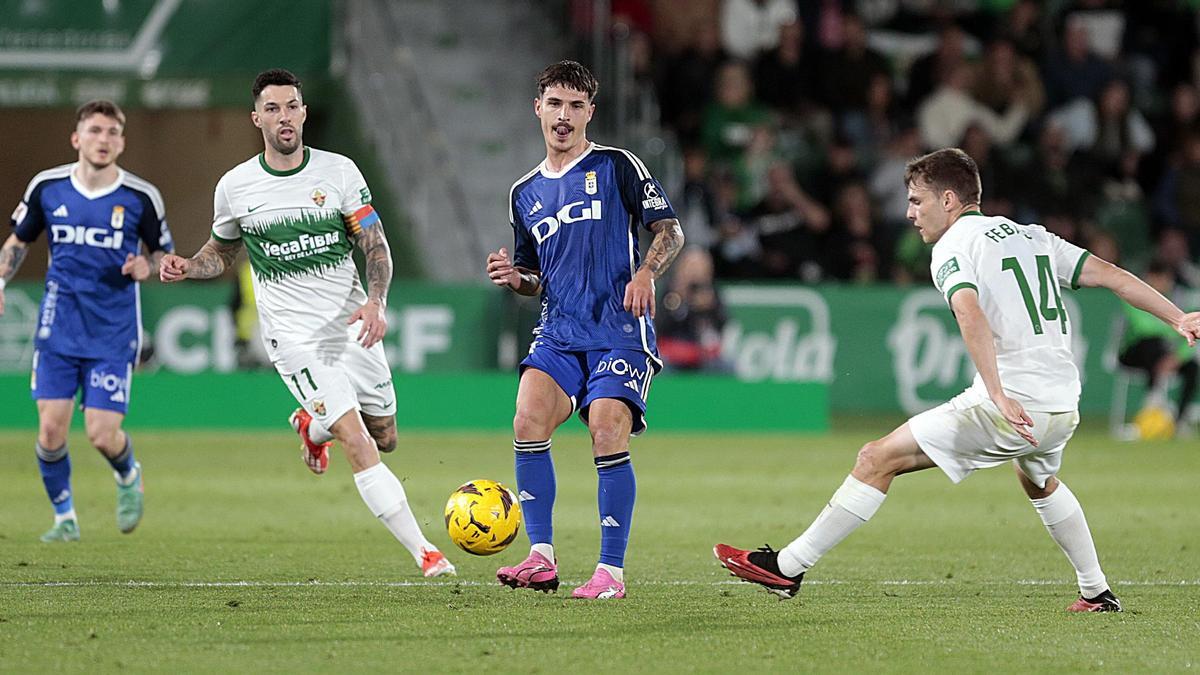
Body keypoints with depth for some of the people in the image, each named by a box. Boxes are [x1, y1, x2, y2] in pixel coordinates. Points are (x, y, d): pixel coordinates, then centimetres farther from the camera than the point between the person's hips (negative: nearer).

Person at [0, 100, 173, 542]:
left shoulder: (141, 198, -5)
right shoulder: (46, 187, -1)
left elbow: (163, 253, 10)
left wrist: (146, 268, -12)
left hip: (113, 334, -2)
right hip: (58, 327, 2)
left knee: (102, 434, -8)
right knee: (51, 428, -6)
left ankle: (129, 476, 28)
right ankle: (65, 518, 15)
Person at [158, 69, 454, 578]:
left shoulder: (339, 171, -1)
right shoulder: (235, 187, -1)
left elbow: (375, 245, 0)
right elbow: (223, 252, 16)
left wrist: (376, 302, -18)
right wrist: (188, 267, -5)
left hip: (352, 328, 3)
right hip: (294, 338, -3)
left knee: (384, 438, 13)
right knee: (358, 443, -16)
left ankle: (313, 426, 44)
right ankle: (424, 552, -15)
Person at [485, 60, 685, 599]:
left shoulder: (616, 166, 4)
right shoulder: (525, 194, 19)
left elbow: (670, 229, 2)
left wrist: (645, 272, -16)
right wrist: (514, 278, 4)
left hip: (620, 331, -4)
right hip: (558, 333, 4)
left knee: (608, 434, -18)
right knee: (528, 420, -19)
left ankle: (611, 570, -10)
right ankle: (541, 559, -15)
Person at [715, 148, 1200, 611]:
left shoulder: (953, 247, -3)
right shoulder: (1032, 236, 19)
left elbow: (971, 314, -22)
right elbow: (1110, 275, 16)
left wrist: (999, 394, -31)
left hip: (1011, 404, -8)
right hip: (1064, 408, 8)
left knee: (879, 459, -4)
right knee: (1040, 482, 39)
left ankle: (788, 567, -6)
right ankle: (1097, 593, 42)